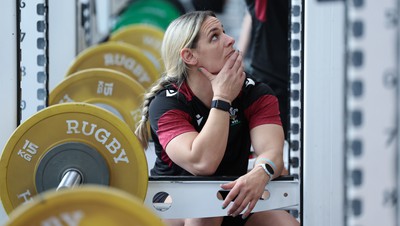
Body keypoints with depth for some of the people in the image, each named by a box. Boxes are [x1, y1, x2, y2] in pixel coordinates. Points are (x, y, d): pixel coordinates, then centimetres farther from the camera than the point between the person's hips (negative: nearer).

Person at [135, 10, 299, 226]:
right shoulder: (167, 102, -19)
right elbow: (202, 163, -35)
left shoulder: (255, 93, -8)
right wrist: (222, 99, -28)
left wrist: (259, 174, -48)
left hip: (234, 201, 3)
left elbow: (272, 152, -24)